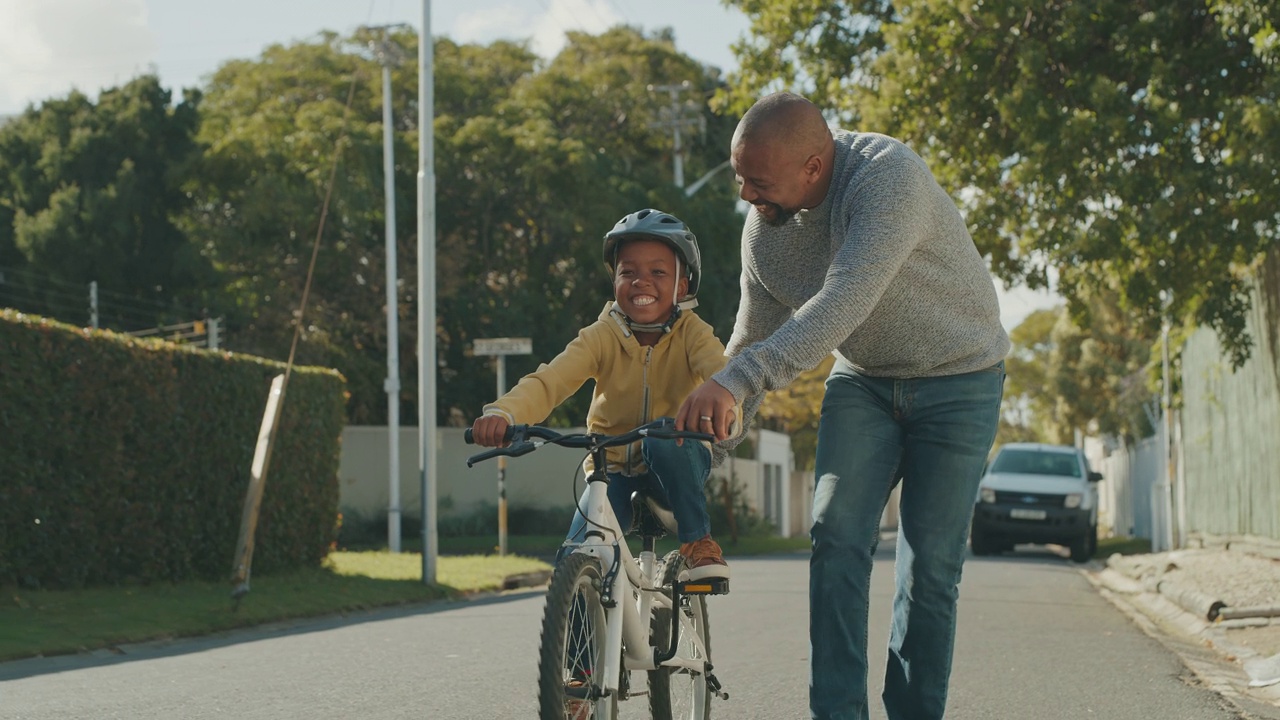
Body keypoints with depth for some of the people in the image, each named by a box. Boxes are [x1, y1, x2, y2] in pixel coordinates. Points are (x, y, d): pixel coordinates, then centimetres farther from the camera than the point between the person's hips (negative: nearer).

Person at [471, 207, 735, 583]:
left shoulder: (692, 333, -13)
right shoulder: (602, 337, -12)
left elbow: (718, 370, -34)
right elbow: (550, 380, -27)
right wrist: (504, 412, -48)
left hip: (676, 465, -1)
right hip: (615, 468, 1)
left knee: (663, 440, -35)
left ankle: (698, 539, -17)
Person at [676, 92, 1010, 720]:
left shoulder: (888, 177, -31)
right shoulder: (763, 226, -9)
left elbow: (844, 304, -42)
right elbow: (754, 334, 4)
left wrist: (736, 381, -49)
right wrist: (707, 421, -5)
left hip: (957, 379, -5)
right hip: (863, 380, 5)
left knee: (931, 563, -4)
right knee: (837, 536, -13)